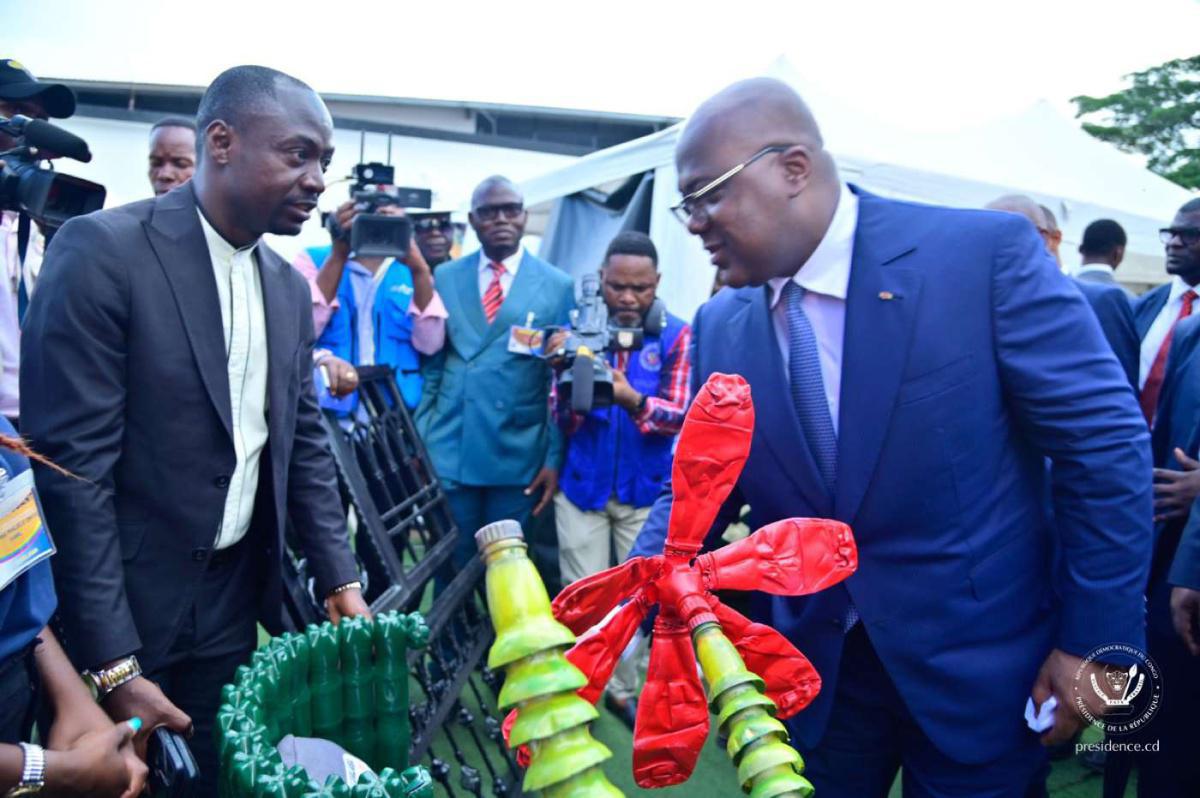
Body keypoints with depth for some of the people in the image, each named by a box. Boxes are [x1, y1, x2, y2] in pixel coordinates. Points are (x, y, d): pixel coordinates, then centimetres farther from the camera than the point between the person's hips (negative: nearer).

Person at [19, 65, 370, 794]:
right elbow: (72, 465, -19)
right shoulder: (102, 250, -16)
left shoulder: (288, 287, 5)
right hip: (120, 610, -5)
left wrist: (339, 577, 3)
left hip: (234, 601, 6)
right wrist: (112, 666, -18)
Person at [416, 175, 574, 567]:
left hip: (519, 457, -1)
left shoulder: (557, 286, 0)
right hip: (448, 451, 2)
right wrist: (418, 441, 6)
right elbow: (431, 367, 9)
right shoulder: (444, 278, 7)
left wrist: (555, 458, -4)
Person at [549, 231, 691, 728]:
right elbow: (564, 423, -5)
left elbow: (679, 414, -12)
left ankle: (623, 689, 27)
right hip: (583, 486, 0)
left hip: (646, 489, 0)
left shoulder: (676, 336, -4)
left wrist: (631, 399, -32)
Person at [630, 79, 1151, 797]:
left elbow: (1105, 441, -13)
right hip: (809, 665, 3)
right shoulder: (719, 329, -2)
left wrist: (1093, 638, -11)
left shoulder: (985, 251, -16)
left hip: (975, 663, -3)